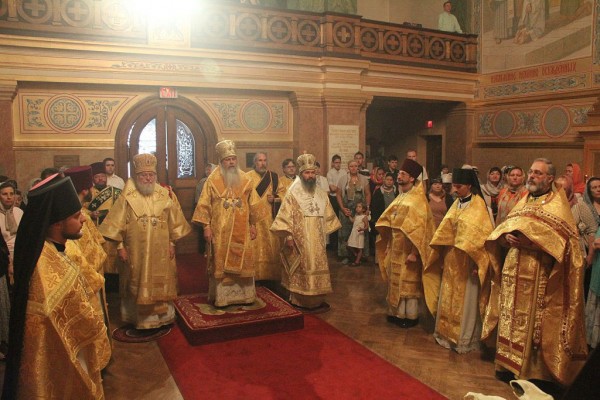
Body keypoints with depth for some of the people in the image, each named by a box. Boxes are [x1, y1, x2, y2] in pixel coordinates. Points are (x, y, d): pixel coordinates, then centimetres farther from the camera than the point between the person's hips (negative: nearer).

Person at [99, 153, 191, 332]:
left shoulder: (164, 195, -1)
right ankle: (141, 319, 21)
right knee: (138, 286, 8)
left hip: (160, 252, 2)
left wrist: (172, 243, 4)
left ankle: (159, 317, 27)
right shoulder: (127, 196, -8)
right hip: (136, 252, -2)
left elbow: (174, 221, 5)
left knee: (160, 284, 12)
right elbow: (117, 223, -5)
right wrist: (120, 246, -7)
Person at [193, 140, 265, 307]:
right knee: (221, 263, 3)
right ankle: (221, 297, 12)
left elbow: (253, 204, 9)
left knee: (243, 262, 7)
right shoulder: (213, 180, -3)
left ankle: (244, 295, 19)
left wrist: (253, 225, 6)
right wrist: (206, 226, -8)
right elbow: (205, 205, -3)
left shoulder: (245, 179, 5)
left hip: (241, 231, 2)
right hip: (220, 231, -2)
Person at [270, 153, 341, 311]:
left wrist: (325, 233, 14)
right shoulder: (293, 193, -7)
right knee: (302, 269, 0)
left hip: (317, 239, 5)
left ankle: (316, 299, 16)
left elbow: (327, 216, 17)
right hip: (300, 239, -5)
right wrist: (288, 235, -16)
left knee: (317, 267, 7)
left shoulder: (320, 193, 9)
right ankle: (300, 300, 9)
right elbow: (285, 216, -10)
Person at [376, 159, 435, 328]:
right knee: (396, 281, 14)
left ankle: (411, 316, 16)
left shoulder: (418, 200, -15)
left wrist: (414, 252, -22)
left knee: (409, 283, 3)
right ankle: (398, 312, 27)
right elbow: (389, 219, 17)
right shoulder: (400, 197, 9)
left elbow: (420, 228, -19)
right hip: (395, 247, 8)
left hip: (408, 249, -8)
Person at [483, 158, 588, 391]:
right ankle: (510, 363, 21)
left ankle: (531, 369, 9)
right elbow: (505, 225, 13)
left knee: (532, 321, -2)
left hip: (538, 273, -6)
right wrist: (507, 236, -9)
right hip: (514, 270, 6)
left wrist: (526, 237, -22)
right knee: (511, 319, 11)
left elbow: (560, 234, -17)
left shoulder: (557, 203, -2)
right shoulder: (524, 201, 18)